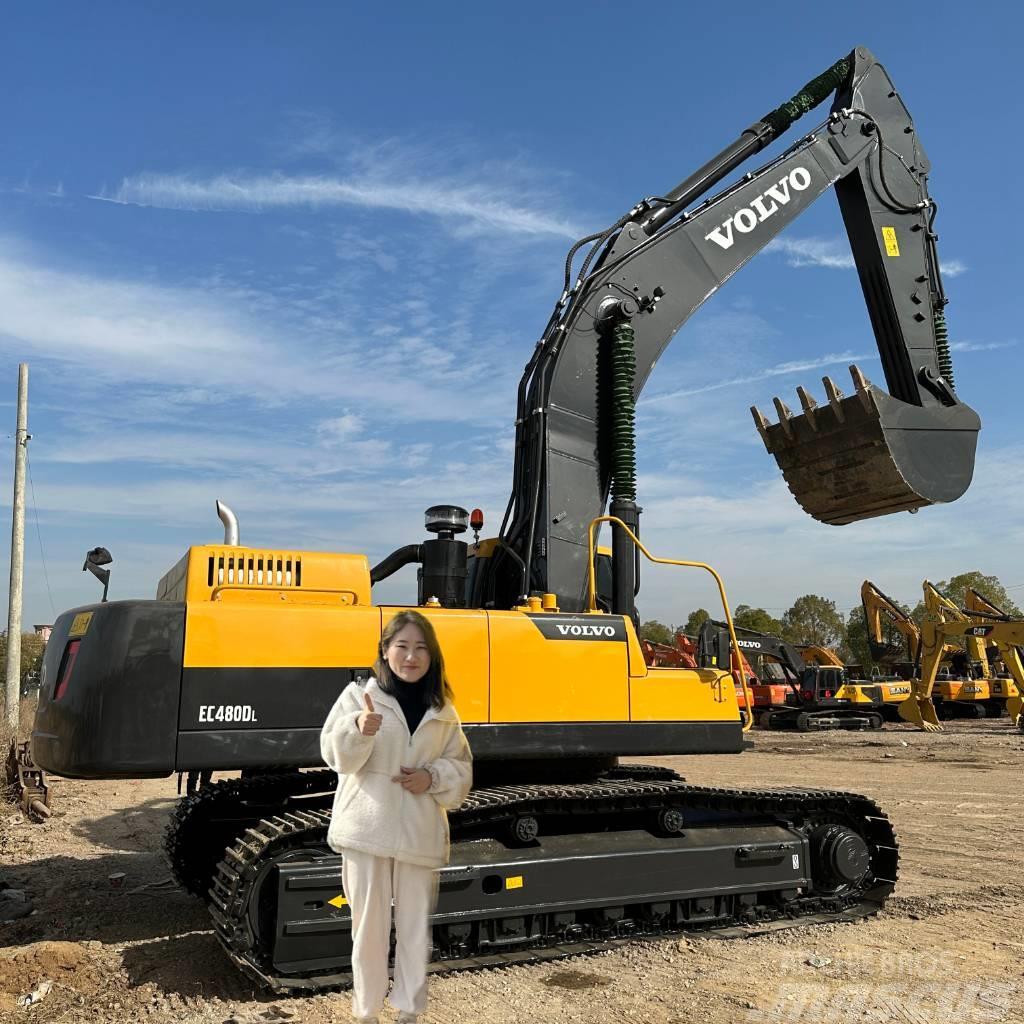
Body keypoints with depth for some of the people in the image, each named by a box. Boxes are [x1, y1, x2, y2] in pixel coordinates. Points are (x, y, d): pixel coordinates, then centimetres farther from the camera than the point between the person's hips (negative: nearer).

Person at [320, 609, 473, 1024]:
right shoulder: (359, 695, -2)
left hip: (419, 832, 3)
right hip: (367, 828, -2)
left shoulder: (442, 711, 7)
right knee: (369, 926, 7)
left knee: (416, 927, 11)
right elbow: (335, 755, -11)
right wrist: (358, 729, -32)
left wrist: (432, 777, -9)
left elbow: (461, 768, 12)